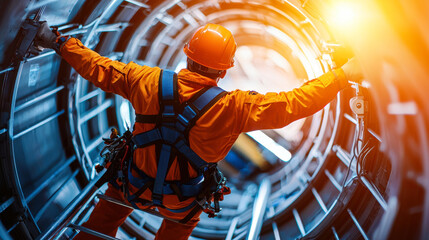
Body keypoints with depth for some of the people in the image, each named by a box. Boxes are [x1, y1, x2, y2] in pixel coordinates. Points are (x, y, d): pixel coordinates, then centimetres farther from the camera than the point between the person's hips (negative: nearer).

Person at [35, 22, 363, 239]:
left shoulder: (149, 82, -23)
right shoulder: (234, 108, -29)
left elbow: (100, 69, -10)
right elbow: (294, 103, -23)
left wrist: (60, 43, 7)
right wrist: (343, 75, -11)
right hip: (181, 200, -1)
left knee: (110, 211, 34)